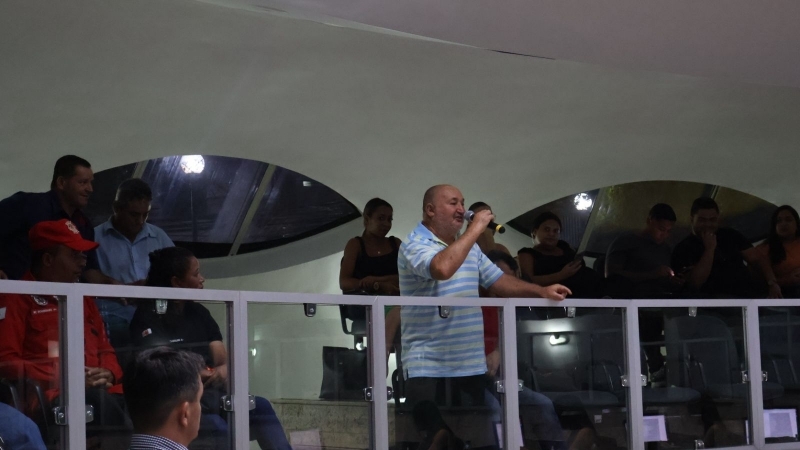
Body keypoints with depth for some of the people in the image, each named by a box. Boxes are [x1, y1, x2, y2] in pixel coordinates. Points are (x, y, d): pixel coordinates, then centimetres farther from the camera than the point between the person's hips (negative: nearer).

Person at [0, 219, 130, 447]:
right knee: (101, 401, -38)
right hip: (51, 396, -6)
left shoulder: (82, 298, 26)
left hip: (100, 391, 6)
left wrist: (108, 374, 4)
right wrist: (61, 378, -12)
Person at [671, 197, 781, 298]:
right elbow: (694, 284, -11)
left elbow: (757, 260, 14)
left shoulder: (730, 235, 17)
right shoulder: (683, 249, 2)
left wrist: (772, 283, -4)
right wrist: (709, 249, -10)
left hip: (752, 294, 4)